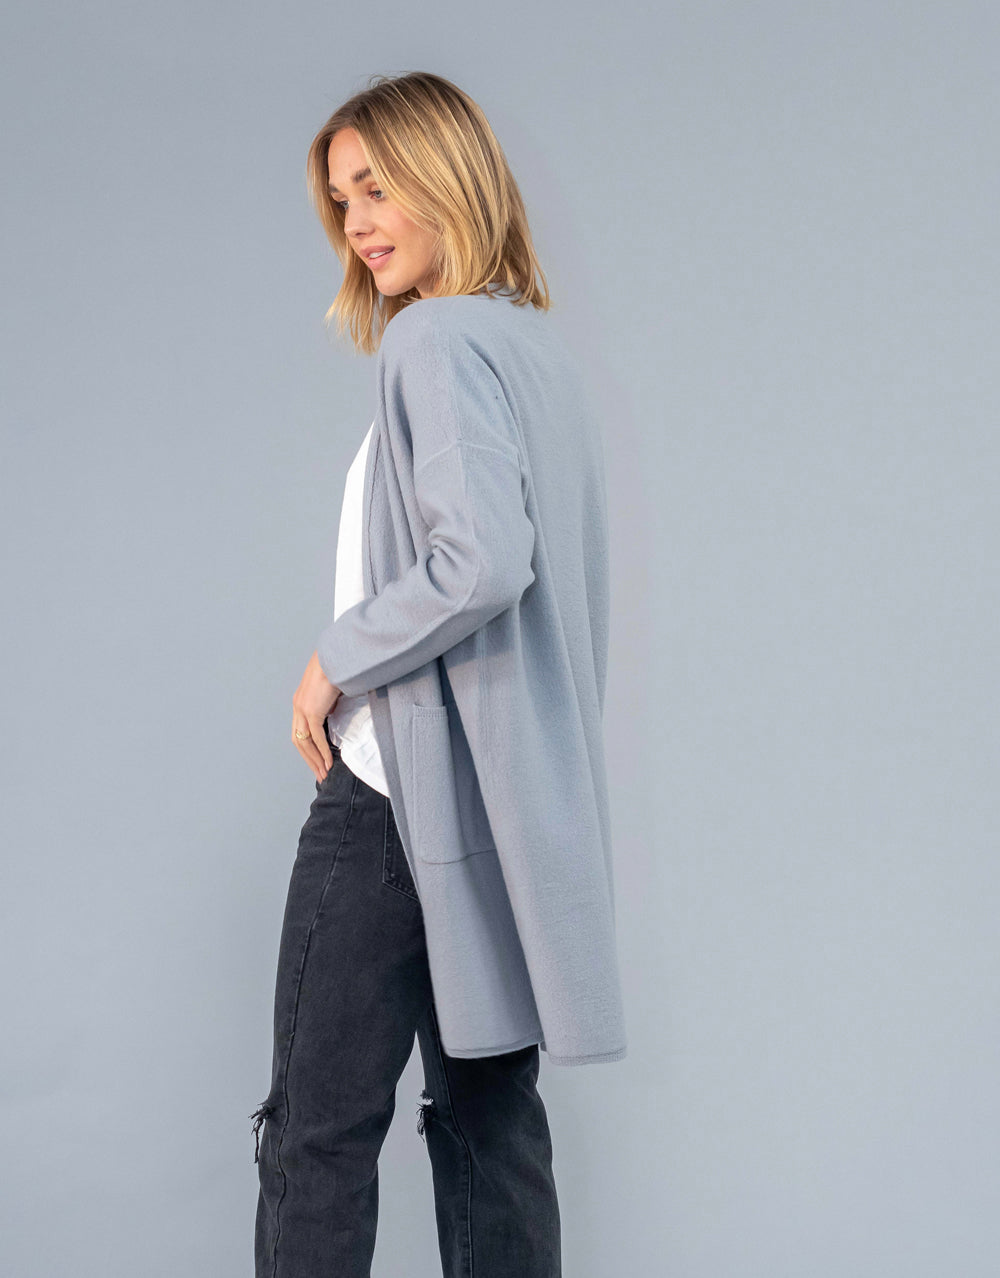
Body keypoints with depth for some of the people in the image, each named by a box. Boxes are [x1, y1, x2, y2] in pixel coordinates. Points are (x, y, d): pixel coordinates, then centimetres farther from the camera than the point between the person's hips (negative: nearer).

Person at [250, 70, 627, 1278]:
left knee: (319, 1132, -1)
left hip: (402, 792, -9)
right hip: (514, 794, 9)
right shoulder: (540, 347, 15)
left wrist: (337, 661, -12)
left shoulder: (435, 339, -12)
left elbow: (482, 561, -25)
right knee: (489, 1120, 11)